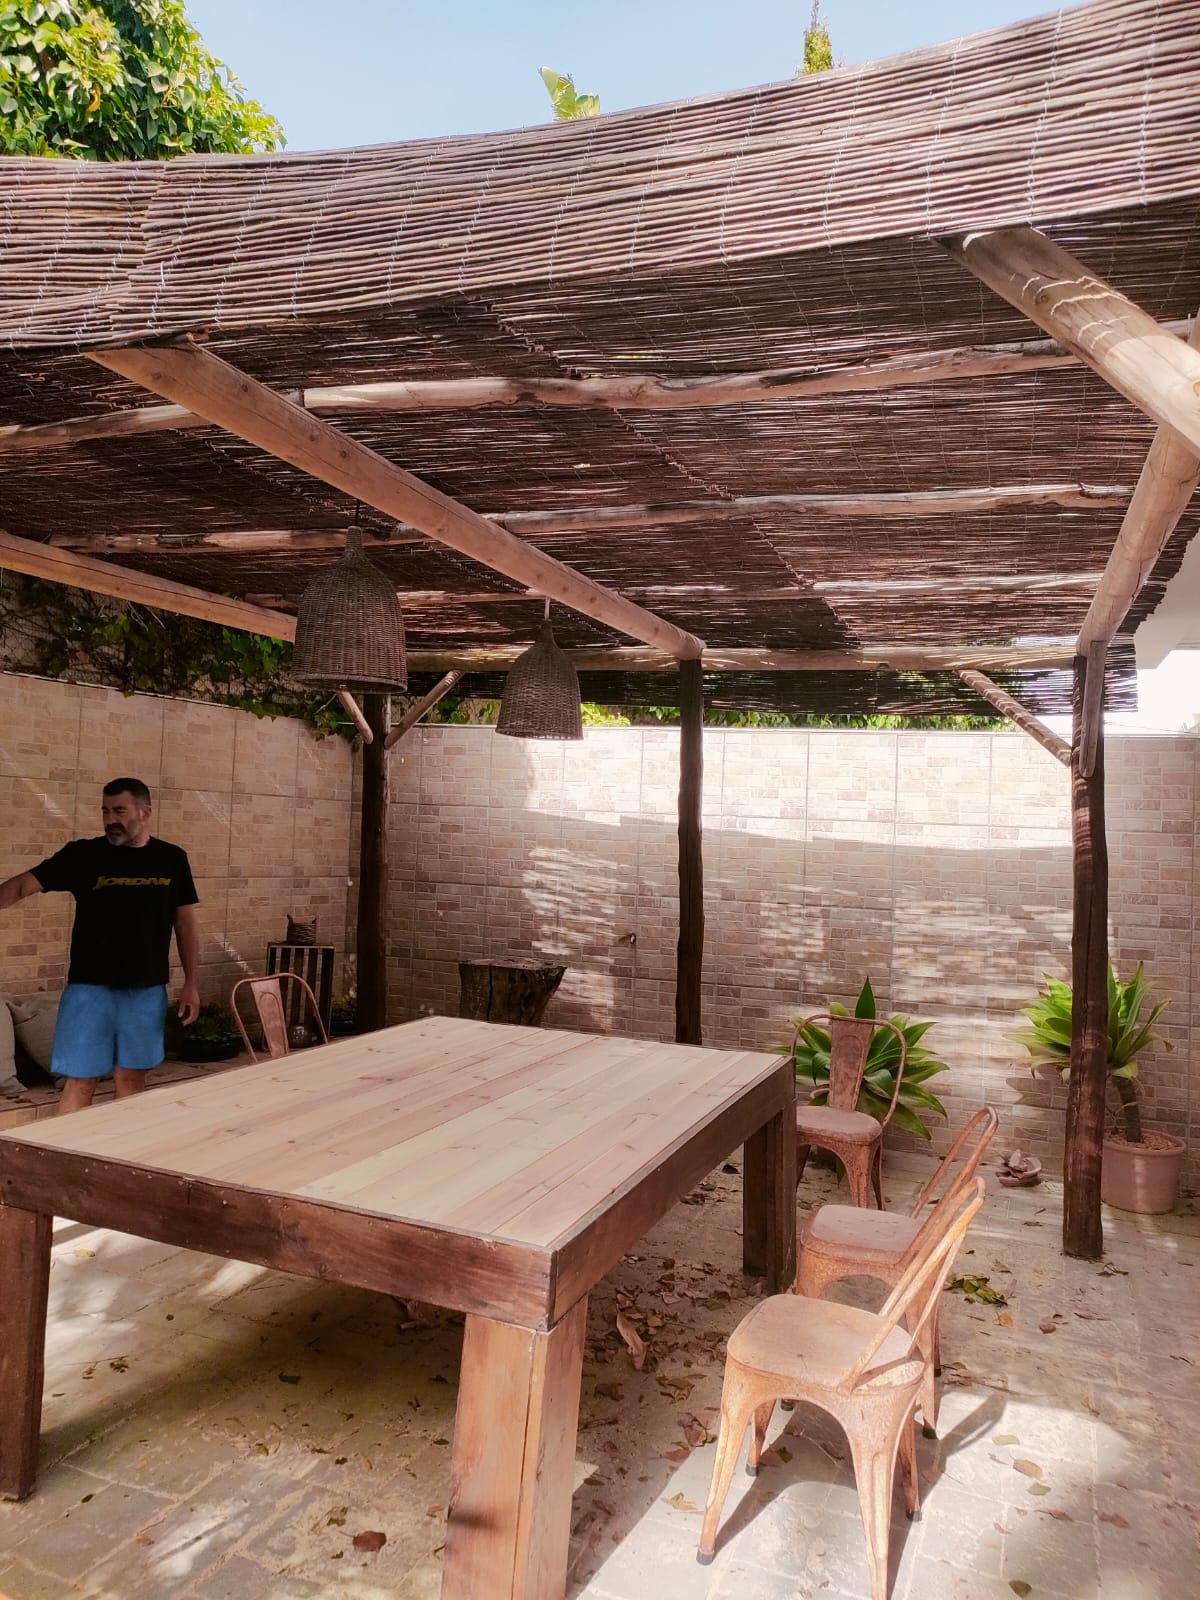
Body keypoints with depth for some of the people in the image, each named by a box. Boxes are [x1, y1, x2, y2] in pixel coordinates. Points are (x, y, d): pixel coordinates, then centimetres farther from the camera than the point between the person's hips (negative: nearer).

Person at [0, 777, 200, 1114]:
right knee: (81, 1080, 2)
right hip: (90, 986, -1)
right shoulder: (82, 854, -2)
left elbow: (185, 924, 7)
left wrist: (190, 984, 4)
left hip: (147, 989, 2)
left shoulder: (172, 859, 3)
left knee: (131, 1076, 11)